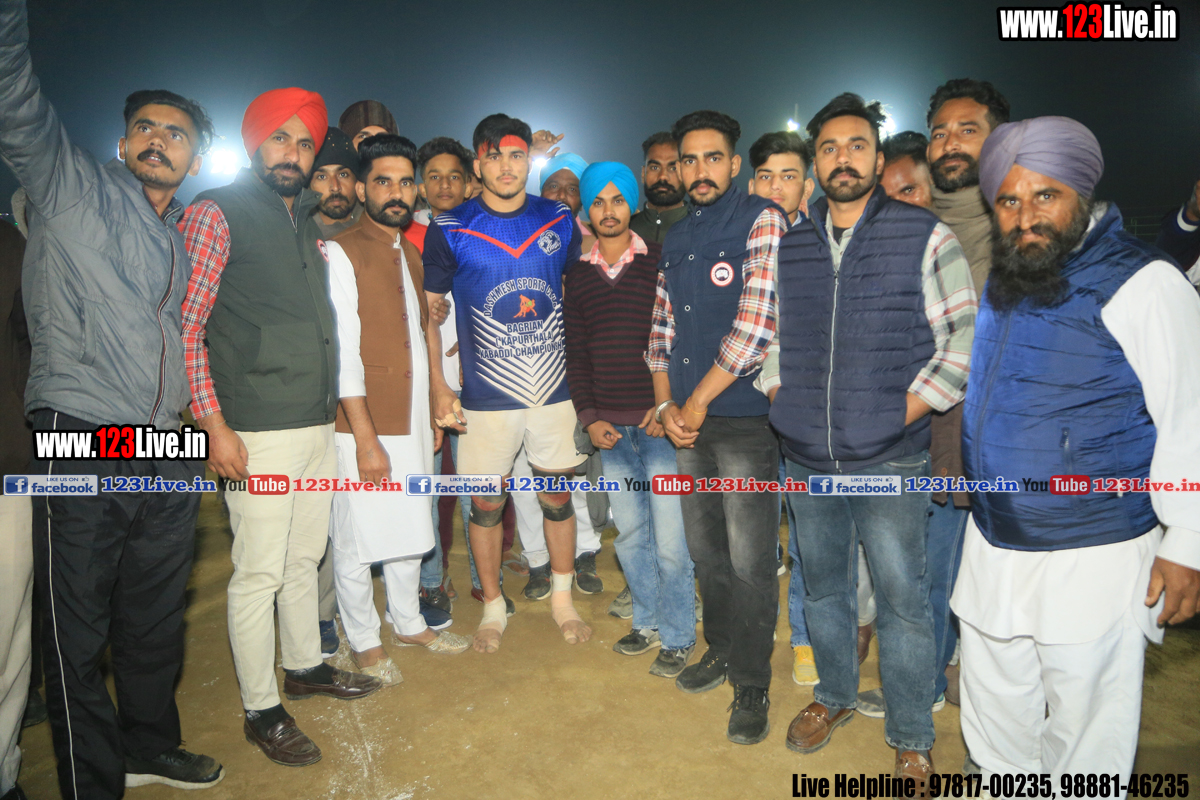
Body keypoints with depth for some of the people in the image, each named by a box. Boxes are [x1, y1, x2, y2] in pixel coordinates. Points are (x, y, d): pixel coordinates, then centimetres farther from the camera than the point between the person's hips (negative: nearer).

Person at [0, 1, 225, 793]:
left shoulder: (189, 237, 18)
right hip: (83, 445, -5)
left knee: (157, 622, 16)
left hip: (169, 456, 5)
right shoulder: (70, 185, 4)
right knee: (79, 633, 3)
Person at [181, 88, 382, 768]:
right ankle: (261, 710, 17)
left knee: (305, 557, 18)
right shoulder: (215, 214, -5)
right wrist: (214, 424, -15)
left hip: (319, 424, 7)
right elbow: (184, 327, -10)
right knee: (260, 571, 1)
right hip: (257, 431, -7)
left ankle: (305, 667, 36)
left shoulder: (310, 221, 15)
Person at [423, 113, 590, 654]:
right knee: (486, 504, 8)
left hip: (555, 388, 2)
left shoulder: (559, 220, 4)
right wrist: (437, 385, -6)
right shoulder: (449, 230, -2)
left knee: (557, 495, 12)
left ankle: (562, 597, 32)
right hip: (486, 397, -1)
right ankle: (493, 606, 29)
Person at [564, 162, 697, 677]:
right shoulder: (576, 277, 11)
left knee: (670, 537, -1)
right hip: (609, 426, 4)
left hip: (657, 420, -3)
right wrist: (588, 417, 3)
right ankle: (647, 621, 30)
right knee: (629, 533, 12)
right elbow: (575, 354, 11)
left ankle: (678, 635, 17)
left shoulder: (661, 262, 1)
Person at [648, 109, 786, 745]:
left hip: (743, 416, -6)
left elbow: (756, 321, -17)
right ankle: (721, 649, 37)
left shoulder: (762, 221, -6)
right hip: (686, 418, 6)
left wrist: (699, 401, -12)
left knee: (750, 561, 1)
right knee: (705, 549, 17)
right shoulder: (676, 237, 14)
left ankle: (752, 685, 18)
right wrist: (665, 404, 2)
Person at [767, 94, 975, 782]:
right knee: (823, 587, 18)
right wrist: (783, 401, 5)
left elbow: (965, 343, -5)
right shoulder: (790, 246, 9)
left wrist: (902, 413, -10)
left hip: (891, 460, -4)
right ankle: (834, 696, 40)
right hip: (807, 460, 4)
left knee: (902, 597, 4)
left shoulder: (925, 236, -3)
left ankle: (912, 738, 24)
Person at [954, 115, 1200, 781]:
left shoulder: (1142, 283, -14)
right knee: (993, 707, 21)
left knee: (1082, 725, 10)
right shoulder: (999, 281, 7)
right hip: (992, 546, 7)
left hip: (1094, 558, -6)